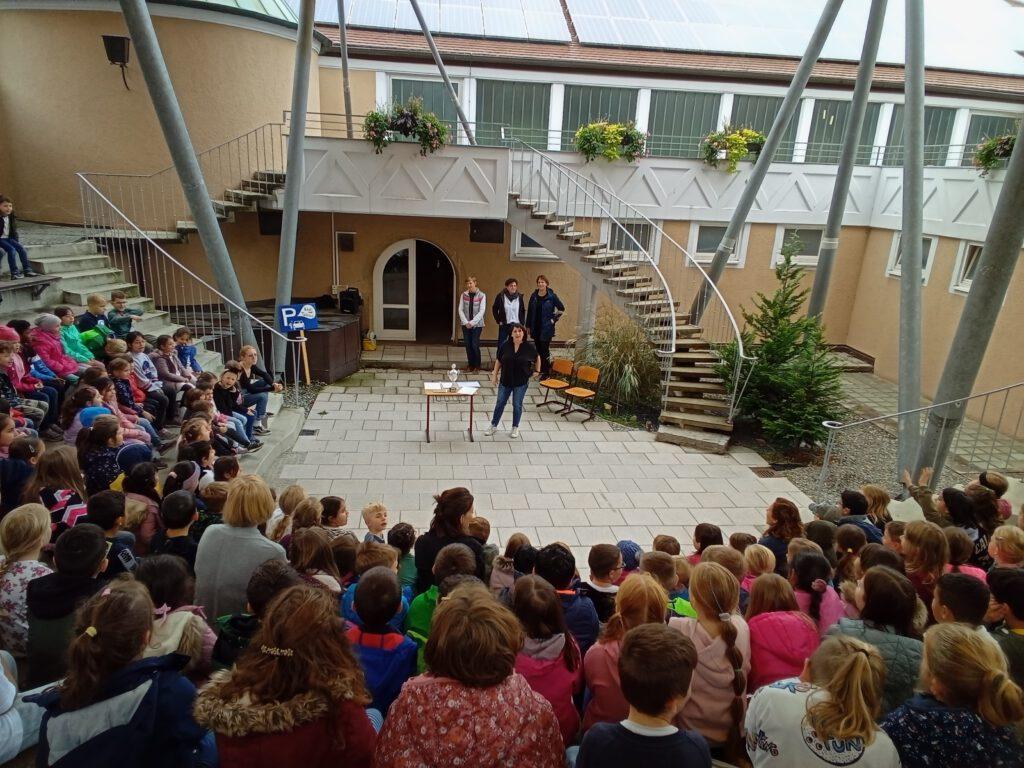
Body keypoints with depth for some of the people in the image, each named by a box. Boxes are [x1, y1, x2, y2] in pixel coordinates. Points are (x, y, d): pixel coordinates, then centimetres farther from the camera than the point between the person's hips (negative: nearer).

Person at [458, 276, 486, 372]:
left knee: (475, 345, -7)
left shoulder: (482, 295, -4)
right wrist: (465, 322, -9)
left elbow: (482, 311, -9)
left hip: (477, 324, -3)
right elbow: (460, 309, 2)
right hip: (465, 324, 3)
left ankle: (477, 366, 9)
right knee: (468, 345, 5)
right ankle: (470, 365, 18)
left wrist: (472, 322, -14)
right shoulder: (464, 295, 3)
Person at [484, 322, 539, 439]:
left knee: (517, 405, 9)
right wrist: (495, 375, 3)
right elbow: (498, 361, 4)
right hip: (505, 380, 2)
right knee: (500, 403, 12)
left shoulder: (529, 347, -11)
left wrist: (537, 371, 8)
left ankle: (515, 428, 27)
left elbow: (537, 358, 8)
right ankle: (493, 425, 28)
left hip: (521, 382, -2)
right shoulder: (505, 346, -8)